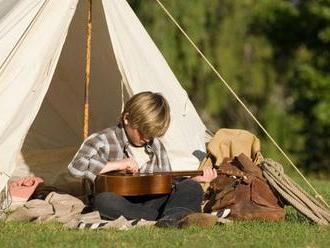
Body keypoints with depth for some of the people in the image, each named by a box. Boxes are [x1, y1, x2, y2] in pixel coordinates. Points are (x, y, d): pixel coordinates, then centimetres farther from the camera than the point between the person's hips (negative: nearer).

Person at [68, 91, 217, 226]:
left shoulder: (156, 146, 15)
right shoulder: (104, 141, -2)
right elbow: (76, 165, -18)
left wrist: (195, 179, 6)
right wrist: (117, 164, -18)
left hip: (153, 202, 4)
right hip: (122, 205, -4)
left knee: (193, 190, -12)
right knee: (104, 201, -40)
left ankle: (171, 219, -43)